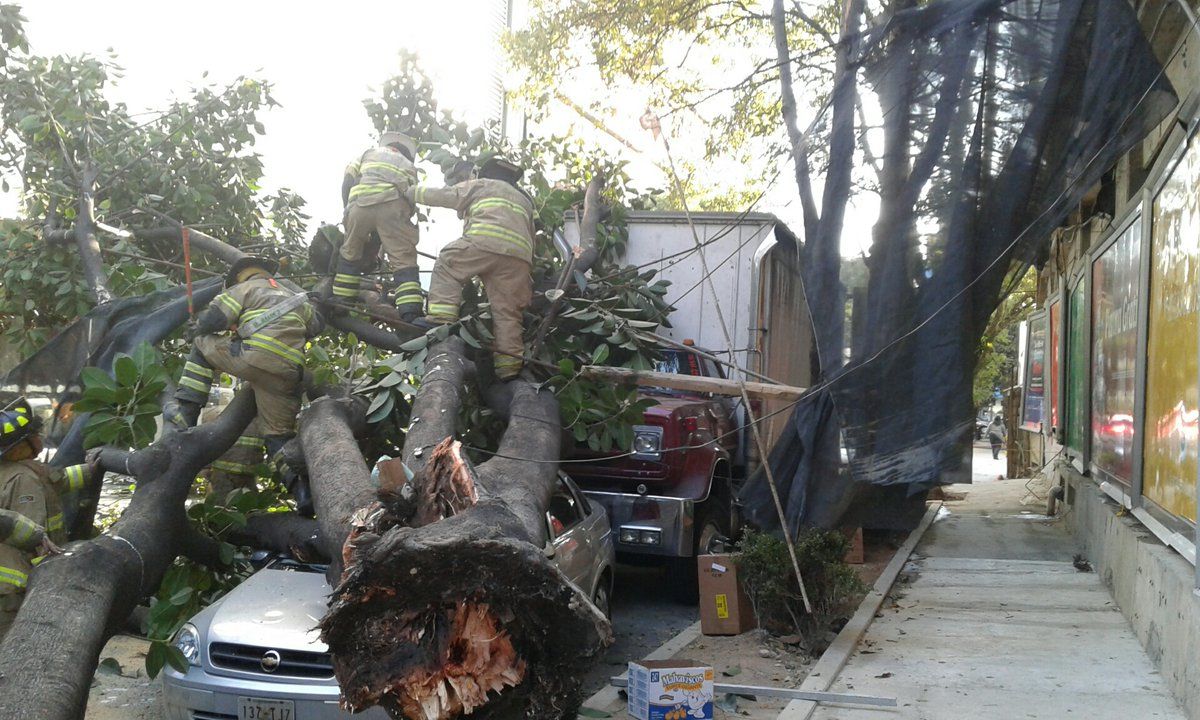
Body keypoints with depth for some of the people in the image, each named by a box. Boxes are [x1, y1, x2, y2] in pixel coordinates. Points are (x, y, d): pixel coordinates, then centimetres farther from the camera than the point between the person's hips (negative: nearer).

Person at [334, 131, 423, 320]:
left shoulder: (369, 154, 36)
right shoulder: (408, 165, 35)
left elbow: (347, 180, 19)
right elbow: (411, 198, 23)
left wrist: (347, 211, 25)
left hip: (359, 204, 1)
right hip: (392, 205, -1)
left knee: (350, 254, 21)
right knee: (403, 258, -3)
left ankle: (340, 304, 26)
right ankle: (411, 313, -18)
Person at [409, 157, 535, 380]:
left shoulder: (481, 185, 26)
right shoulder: (524, 200, 41)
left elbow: (442, 195, 21)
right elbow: (531, 237, 35)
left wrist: (411, 191, 34)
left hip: (485, 242, -5)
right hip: (519, 254, 5)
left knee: (447, 266, 13)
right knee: (507, 311, 5)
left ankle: (441, 318, -5)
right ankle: (509, 366, -4)